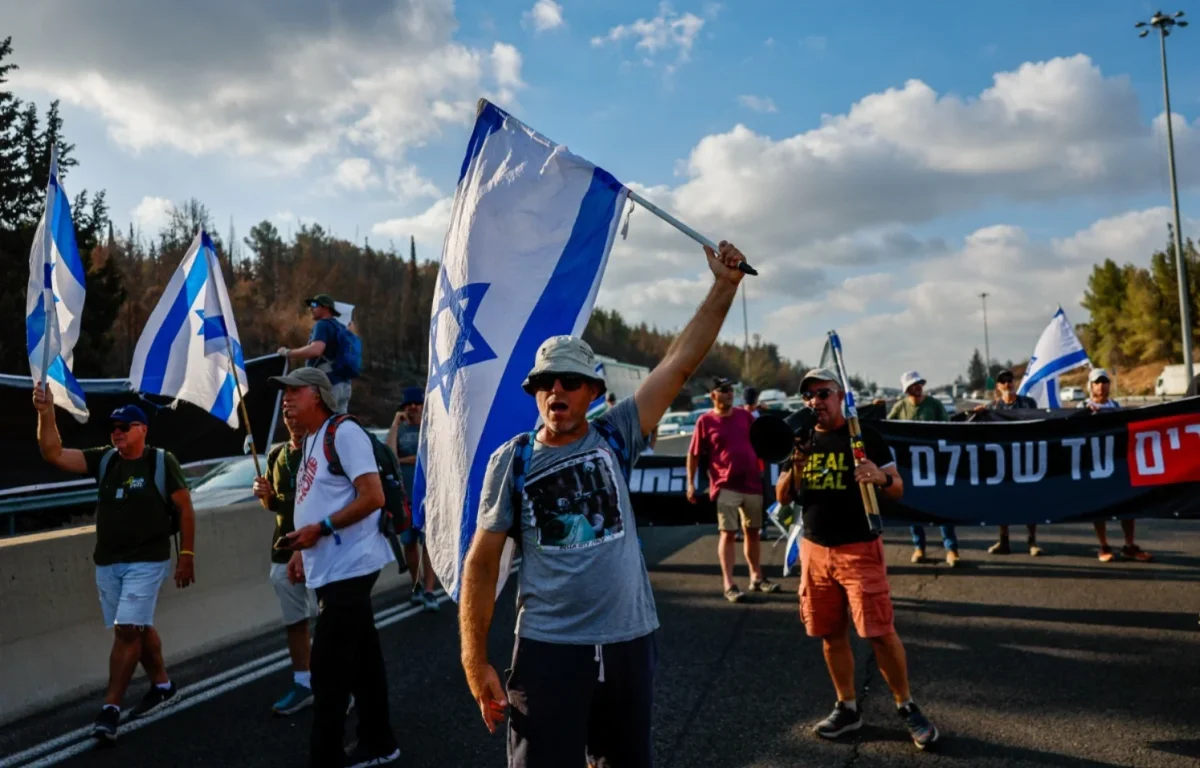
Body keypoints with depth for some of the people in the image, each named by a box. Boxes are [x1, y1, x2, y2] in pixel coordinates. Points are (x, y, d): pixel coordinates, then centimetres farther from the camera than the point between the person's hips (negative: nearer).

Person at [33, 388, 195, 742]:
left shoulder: (161, 461, -7)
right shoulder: (103, 459, 4)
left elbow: (185, 508, -4)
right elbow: (54, 453, -5)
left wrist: (186, 554, -6)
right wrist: (46, 412, -18)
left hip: (146, 562, -5)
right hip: (107, 563, 6)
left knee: (127, 630, -10)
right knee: (138, 628, 15)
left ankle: (111, 707, -3)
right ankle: (162, 685, 32)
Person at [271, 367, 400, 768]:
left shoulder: (344, 432, -14)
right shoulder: (309, 442, 16)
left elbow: (373, 496, -20)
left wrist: (321, 529, -20)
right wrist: (303, 550, 12)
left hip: (347, 567, -10)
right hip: (333, 568, 10)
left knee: (329, 668, -5)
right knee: (360, 661, 16)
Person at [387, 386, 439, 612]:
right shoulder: (399, 430, 7)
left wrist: (403, 460, -5)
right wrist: (395, 423, -10)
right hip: (404, 495, 3)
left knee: (427, 542, -7)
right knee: (409, 543, 10)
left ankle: (429, 592, -6)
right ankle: (416, 585, 26)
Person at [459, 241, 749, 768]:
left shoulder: (613, 437, 0)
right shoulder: (512, 460, -3)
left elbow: (680, 364, -4)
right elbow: (481, 562, -2)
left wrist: (724, 287, -6)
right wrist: (475, 662, -5)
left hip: (629, 641, 3)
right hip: (548, 648, -2)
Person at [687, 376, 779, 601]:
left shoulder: (745, 415, 7)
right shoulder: (705, 421, -5)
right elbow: (693, 455, -4)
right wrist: (691, 483, -7)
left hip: (753, 483, 5)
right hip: (726, 486, -5)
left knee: (753, 532, 14)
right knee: (727, 533, -2)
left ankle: (757, 577, 27)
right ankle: (728, 584, 2)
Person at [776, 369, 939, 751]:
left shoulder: (865, 435, -5)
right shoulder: (802, 440, 8)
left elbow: (898, 490, -4)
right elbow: (782, 498, 8)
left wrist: (881, 478, -27)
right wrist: (795, 467, -12)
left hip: (859, 549, -4)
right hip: (815, 550, 4)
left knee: (880, 631, -5)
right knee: (831, 634, 10)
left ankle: (907, 708, 13)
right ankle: (847, 708, 24)